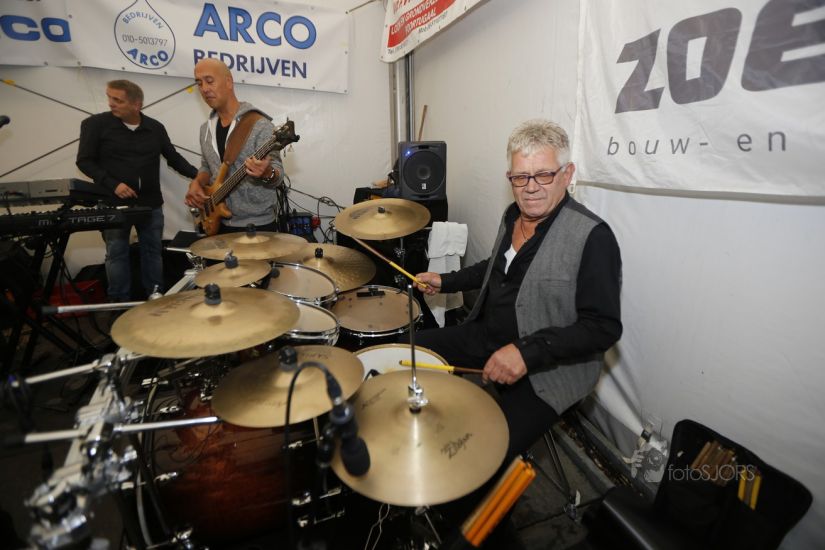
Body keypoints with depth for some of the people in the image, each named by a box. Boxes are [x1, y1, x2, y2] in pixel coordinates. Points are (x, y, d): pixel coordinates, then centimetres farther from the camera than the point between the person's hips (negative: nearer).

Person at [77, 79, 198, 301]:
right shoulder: (95, 124, -3)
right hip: (114, 204, -2)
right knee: (116, 254, 7)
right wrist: (112, 184, -16)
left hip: (151, 203, 3)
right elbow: (85, 161, -3)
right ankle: (120, 303, 20)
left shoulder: (155, 127, 5)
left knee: (153, 251, 11)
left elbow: (173, 157, 12)